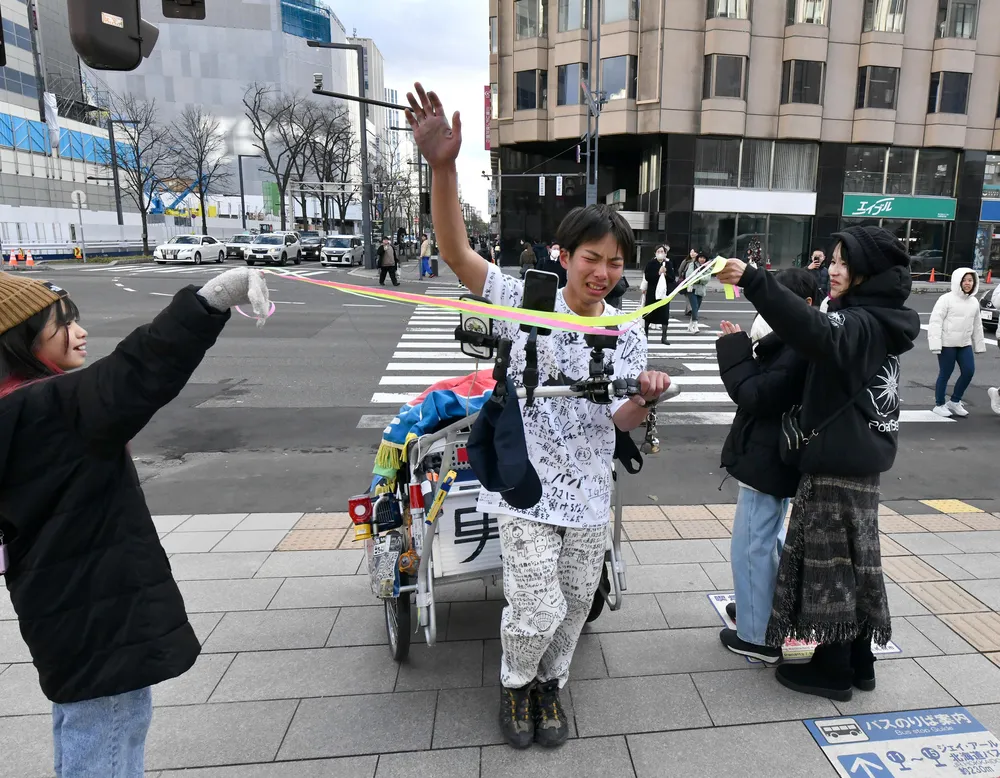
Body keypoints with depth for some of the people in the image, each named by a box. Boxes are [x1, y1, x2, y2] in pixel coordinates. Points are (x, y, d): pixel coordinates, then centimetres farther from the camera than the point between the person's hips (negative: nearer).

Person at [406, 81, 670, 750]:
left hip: (590, 493, 4)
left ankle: (550, 684, 44)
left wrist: (647, 398, -20)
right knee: (536, 613, -3)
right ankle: (515, 683, 31)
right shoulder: (526, 302, -10)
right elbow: (456, 252, -19)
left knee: (574, 606, 16)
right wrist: (443, 166, -32)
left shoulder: (628, 333, 1)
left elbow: (621, 421, 3)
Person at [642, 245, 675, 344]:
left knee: (664, 314, -1)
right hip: (652, 292, -1)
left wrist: (665, 274, -16)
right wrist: (658, 273, -19)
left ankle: (664, 337, 4)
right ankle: (645, 332, 23)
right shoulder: (651, 263, -1)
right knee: (649, 313, 7)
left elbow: (673, 278, 0)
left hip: (664, 292, 1)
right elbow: (647, 277, -11)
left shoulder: (669, 264, 3)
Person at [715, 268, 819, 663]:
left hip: (766, 460, -11)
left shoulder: (798, 350, -24)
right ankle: (764, 608, 42)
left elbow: (754, 395, -25)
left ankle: (757, 635, 11)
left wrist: (736, 349, -16)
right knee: (769, 539, 24)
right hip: (778, 458, 11)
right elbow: (767, 387, 10)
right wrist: (747, 347, -2)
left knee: (752, 546, 0)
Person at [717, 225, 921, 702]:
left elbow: (815, 331, -42)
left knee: (829, 560, 2)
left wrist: (753, 282, -50)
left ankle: (832, 671, 17)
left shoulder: (861, 323, -20)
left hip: (837, 462, -10)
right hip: (859, 457, 10)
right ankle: (857, 661, 31)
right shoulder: (878, 321, 11)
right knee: (852, 559, 18)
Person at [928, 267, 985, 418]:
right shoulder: (947, 299, -10)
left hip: (965, 344, 6)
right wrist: (935, 344, -21)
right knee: (945, 374, 1)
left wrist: (979, 345, 17)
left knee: (969, 371, 3)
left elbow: (977, 325, 17)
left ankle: (954, 401, 20)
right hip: (947, 343, -6)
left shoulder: (974, 302, 10)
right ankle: (939, 405, 16)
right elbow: (935, 321, -15)